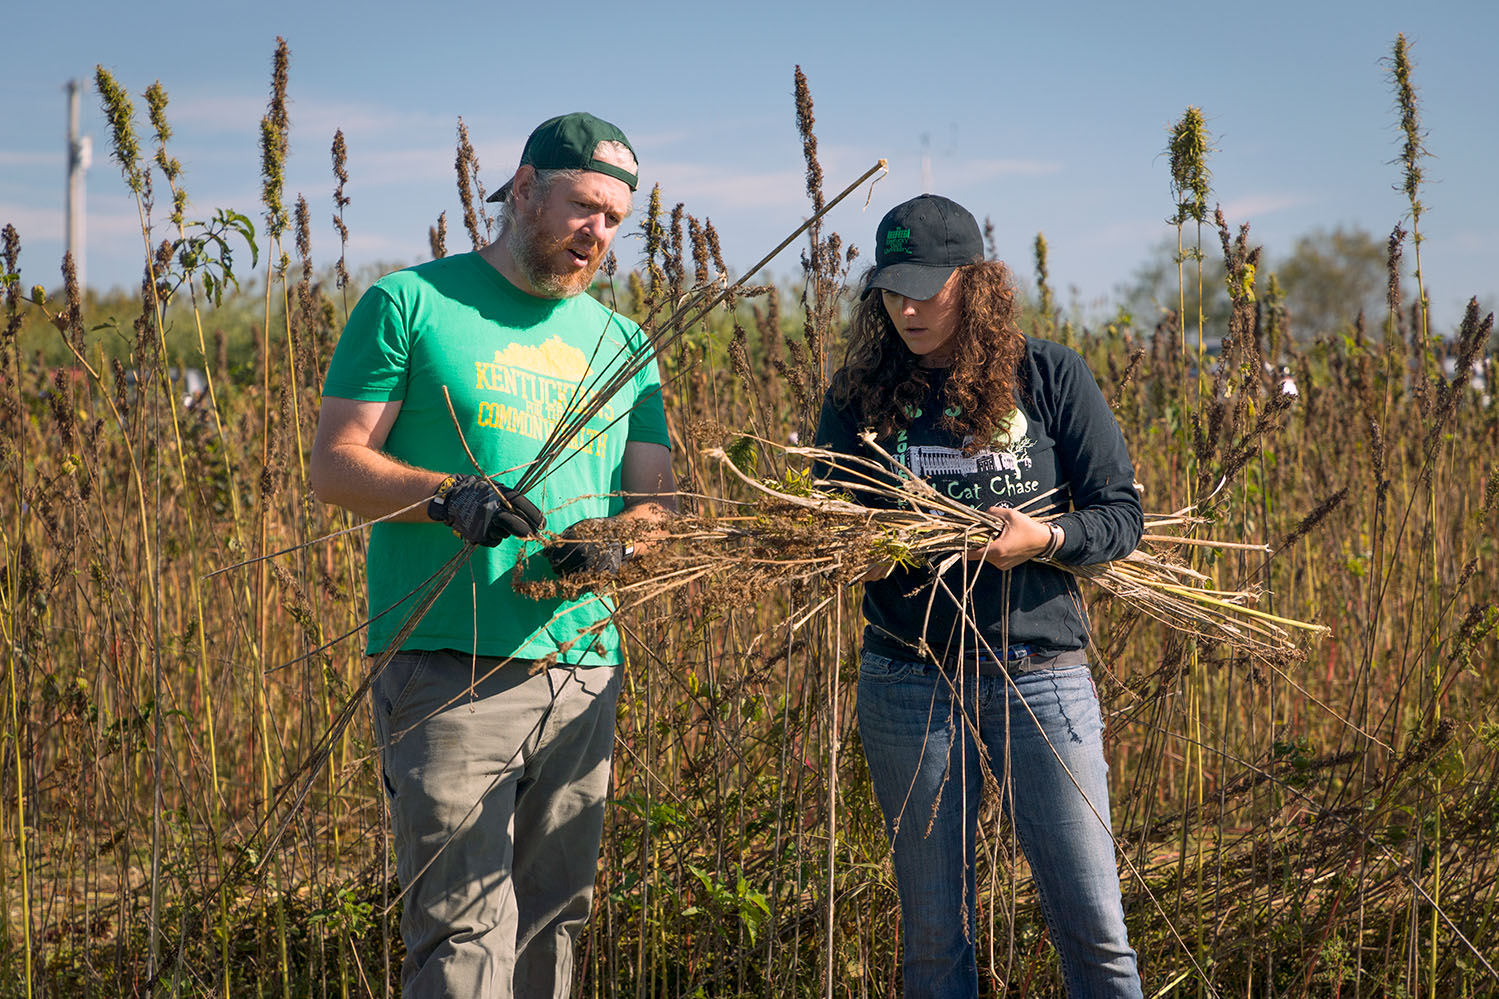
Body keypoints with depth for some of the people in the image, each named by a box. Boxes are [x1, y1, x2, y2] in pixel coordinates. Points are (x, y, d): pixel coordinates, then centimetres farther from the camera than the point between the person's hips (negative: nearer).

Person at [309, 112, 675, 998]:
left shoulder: (620, 343, 17)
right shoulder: (412, 305, 2)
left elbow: (656, 500, 15)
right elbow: (335, 466, -2)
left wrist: (612, 546, -9)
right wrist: (447, 495, -20)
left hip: (585, 669, 5)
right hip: (450, 668, -5)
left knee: (553, 919, 9)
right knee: (464, 927, -11)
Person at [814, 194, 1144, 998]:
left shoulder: (1049, 375, 0)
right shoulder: (860, 395, 4)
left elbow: (1120, 515, 1)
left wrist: (1045, 538, -19)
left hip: (1040, 676, -1)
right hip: (909, 682, 1)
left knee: (1092, 926, 0)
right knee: (933, 933, 7)